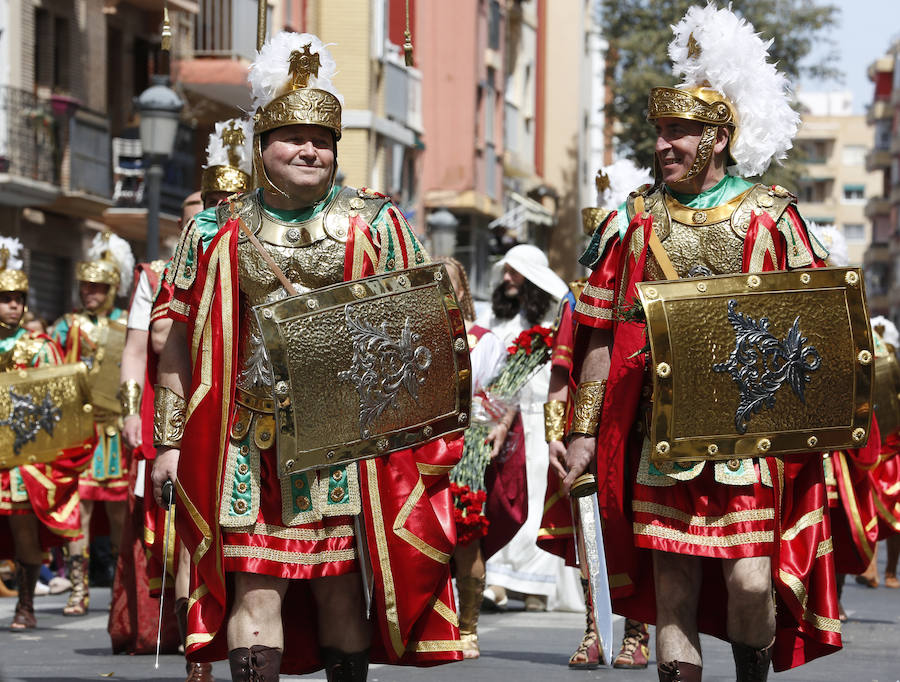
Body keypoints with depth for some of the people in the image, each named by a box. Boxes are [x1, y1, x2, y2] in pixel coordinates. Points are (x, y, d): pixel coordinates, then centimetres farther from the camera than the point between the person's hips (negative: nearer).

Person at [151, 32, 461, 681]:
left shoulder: (375, 224, 5)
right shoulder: (217, 231, 8)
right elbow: (180, 342, 10)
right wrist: (169, 443, 6)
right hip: (250, 432, 1)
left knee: (342, 579, 3)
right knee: (255, 581, -4)